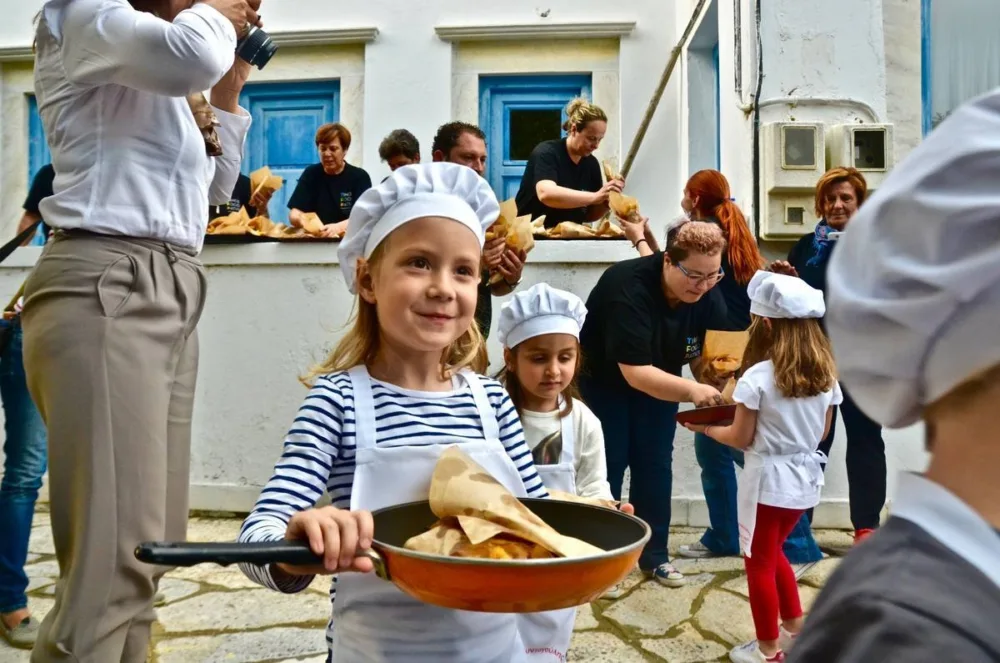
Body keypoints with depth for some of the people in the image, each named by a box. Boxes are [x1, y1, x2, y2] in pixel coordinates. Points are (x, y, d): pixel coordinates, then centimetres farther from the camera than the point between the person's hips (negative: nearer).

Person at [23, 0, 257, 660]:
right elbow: (189, 56, -21)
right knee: (116, 563, -14)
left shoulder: (157, 88, 26)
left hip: (171, 294, 9)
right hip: (105, 291, -9)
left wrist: (228, 92, 24)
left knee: (151, 551, 8)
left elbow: (214, 188, 29)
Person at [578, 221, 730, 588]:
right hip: (604, 378, -5)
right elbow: (634, 372, -38)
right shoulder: (628, 288, -35)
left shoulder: (708, 296, -17)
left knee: (655, 464, 5)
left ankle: (654, 554, 18)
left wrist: (716, 389, -35)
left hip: (657, 380, 5)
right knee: (608, 464, -4)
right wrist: (691, 390, -50)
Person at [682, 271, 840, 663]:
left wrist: (705, 427, 3)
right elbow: (822, 433, 7)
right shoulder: (825, 374, -2)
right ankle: (795, 627, 39)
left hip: (768, 481, -6)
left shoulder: (757, 377, -20)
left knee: (759, 564, 12)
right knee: (772, 554, 28)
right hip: (804, 480, 7)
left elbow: (741, 440, -12)